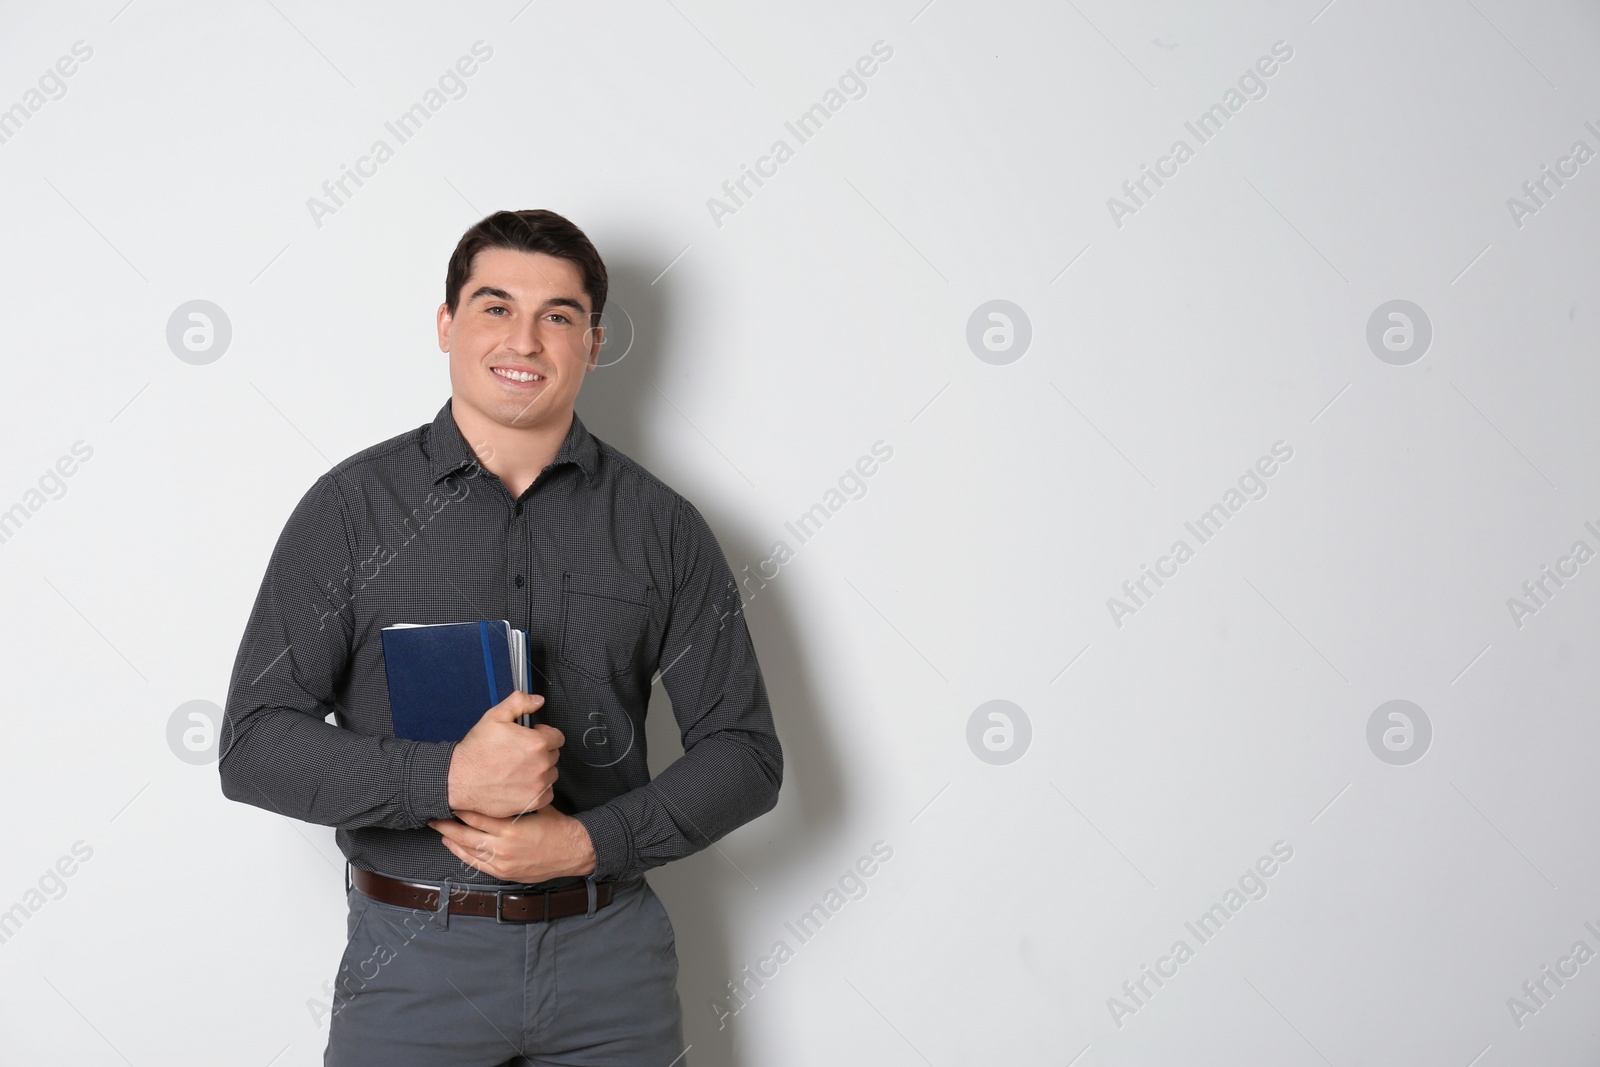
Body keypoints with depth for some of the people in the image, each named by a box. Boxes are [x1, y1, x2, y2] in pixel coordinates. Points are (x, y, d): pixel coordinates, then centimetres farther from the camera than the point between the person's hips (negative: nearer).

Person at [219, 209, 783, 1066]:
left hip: (611, 960, 1)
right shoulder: (353, 505, -2)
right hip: (412, 956, -1)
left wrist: (590, 839, -12)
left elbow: (745, 753, 3)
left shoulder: (660, 525, 2)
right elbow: (254, 746, -6)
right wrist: (448, 777, -19)